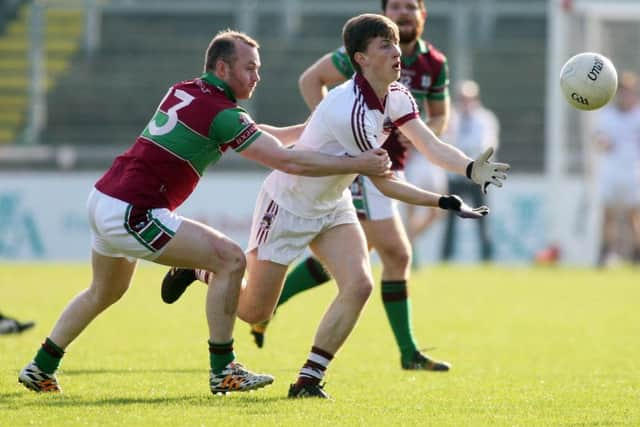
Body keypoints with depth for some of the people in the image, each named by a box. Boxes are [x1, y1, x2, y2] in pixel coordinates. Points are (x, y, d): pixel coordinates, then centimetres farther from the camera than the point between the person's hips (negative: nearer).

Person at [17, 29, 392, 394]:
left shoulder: (183, 92, 12)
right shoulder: (221, 112, -14)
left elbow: (248, 132, 27)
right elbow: (287, 161, -17)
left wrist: (305, 129, 21)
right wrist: (358, 165, -12)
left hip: (103, 199, 10)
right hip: (132, 214, -10)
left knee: (104, 293, 31)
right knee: (230, 259, -9)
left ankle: (41, 369, 37)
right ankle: (223, 371, -5)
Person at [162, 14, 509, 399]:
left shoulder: (396, 97, -7)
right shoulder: (351, 110, -33)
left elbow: (432, 146, -14)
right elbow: (385, 184, -28)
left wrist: (473, 169, -32)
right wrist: (448, 203, -30)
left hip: (333, 205, 7)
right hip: (288, 204, -7)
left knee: (359, 285, -15)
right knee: (254, 312, 2)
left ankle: (309, 379, -4)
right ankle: (197, 268, 32)